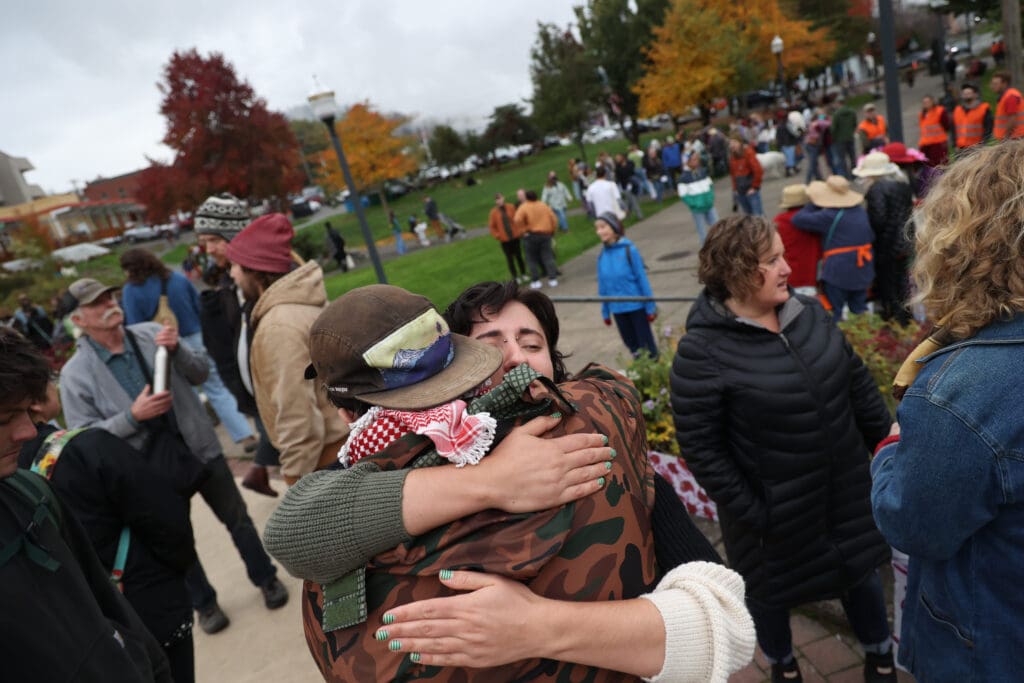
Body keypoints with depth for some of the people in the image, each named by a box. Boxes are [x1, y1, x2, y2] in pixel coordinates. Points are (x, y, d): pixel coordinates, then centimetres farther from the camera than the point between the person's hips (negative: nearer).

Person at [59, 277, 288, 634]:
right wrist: (133, 416, -24)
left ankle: (266, 578, 37)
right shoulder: (75, 373, -11)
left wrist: (176, 351, -20)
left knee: (237, 519, 15)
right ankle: (204, 603, 40)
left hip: (200, 448, 1)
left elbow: (200, 373, -1)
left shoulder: (151, 333, -5)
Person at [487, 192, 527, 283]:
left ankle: (524, 274, 23)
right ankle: (515, 277, 14)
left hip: (515, 237, 0)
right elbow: (492, 226, 3)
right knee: (510, 258, 5)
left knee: (519, 256, 9)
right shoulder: (494, 212, -4)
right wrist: (497, 236, -3)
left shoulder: (511, 207, -2)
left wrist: (520, 230, -2)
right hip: (504, 240, 0)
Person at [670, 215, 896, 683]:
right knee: (771, 590, 20)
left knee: (861, 571, 26)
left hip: (843, 489, 5)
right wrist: (749, 511, -17)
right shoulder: (702, 350, -24)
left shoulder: (808, 313, -4)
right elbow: (700, 448, -21)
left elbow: (857, 383, 7)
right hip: (774, 512, -5)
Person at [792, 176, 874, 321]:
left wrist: (814, 205, 3)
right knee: (859, 310, 17)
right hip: (862, 270, 7)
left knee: (835, 314, 1)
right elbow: (871, 237, 15)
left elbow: (798, 219, -11)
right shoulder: (861, 211, 8)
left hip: (838, 272, -7)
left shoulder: (829, 216, -17)